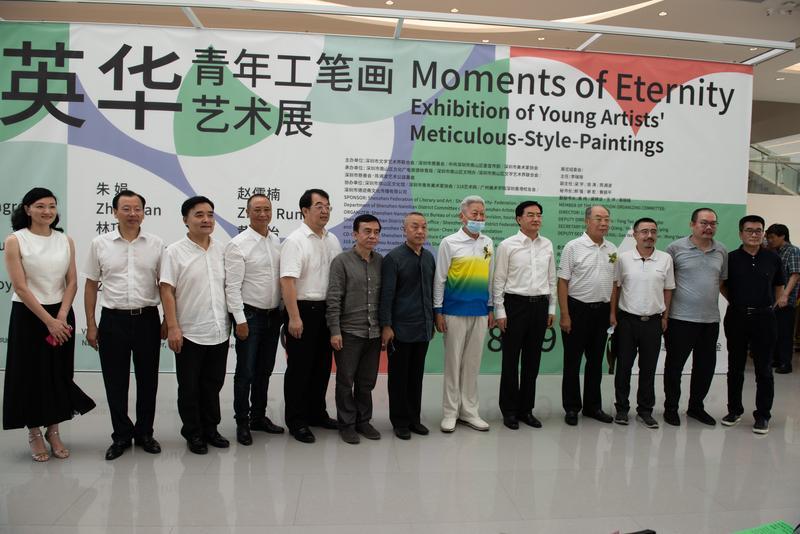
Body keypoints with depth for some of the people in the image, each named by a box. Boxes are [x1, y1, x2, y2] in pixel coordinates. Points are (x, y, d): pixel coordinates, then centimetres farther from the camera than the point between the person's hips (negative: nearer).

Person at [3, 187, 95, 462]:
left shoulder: (65, 241, 4)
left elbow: (72, 283, 1)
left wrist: (60, 317, -11)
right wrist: (48, 321, -15)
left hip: (61, 316, 3)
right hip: (28, 316, -3)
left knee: (58, 374, 9)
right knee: (31, 374, 5)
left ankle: (53, 431, 25)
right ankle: (34, 434, 21)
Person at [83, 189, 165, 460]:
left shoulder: (156, 244, 1)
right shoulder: (100, 244, 1)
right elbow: (91, 285, 5)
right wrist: (90, 325, 2)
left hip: (147, 319, 0)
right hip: (113, 320, 0)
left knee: (148, 380, 9)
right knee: (115, 382, 8)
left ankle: (145, 433, 25)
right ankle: (122, 435, 24)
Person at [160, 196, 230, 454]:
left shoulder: (221, 249, 7)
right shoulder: (175, 251, -6)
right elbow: (167, 292, -10)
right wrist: (173, 328, -16)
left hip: (219, 333, 4)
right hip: (189, 334, -4)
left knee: (213, 385, 14)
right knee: (190, 388, 8)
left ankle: (210, 429, 29)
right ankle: (193, 433, 23)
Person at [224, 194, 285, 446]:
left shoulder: (277, 242, 7)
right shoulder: (238, 244, -11)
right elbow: (232, 286, -13)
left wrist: (284, 312, 7)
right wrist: (240, 320, -16)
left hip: (273, 315, 6)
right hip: (250, 315, -6)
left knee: (264, 371, 15)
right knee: (246, 372, 2)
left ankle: (259, 416, 29)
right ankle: (242, 422, 17)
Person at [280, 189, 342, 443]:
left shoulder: (333, 241, 10)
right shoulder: (295, 241, -12)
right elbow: (288, 281, -18)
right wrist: (294, 318, -23)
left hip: (327, 309, 7)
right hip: (303, 310, -7)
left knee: (322, 365, 15)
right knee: (299, 367, 3)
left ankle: (316, 413, 30)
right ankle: (296, 421, 15)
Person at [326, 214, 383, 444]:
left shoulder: (381, 261, 6)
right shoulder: (341, 261, -7)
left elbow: (385, 296, 11)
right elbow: (333, 299, -9)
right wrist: (334, 331, -13)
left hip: (373, 333, 4)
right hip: (349, 332, -4)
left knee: (367, 382, 13)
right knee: (346, 382, 7)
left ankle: (363, 421, 28)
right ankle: (347, 424, 20)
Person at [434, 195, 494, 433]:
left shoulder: (488, 243, 8)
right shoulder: (449, 243, -4)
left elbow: (490, 277, 14)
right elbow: (439, 279, -3)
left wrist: (491, 308, 12)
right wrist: (438, 311, -7)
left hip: (480, 313, 4)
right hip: (455, 312, -4)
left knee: (473, 363, 10)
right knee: (453, 362, 4)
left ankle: (469, 411, 21)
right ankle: (450, 412, 15)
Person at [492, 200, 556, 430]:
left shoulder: (547, 245, 8)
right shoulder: (507, 245, -5)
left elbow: (552, 279, 13)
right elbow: (499, 280, -5)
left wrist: (552, 308, 10)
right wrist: (500, 312, -8)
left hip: (540, 305, 4)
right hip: (515, 304, -4)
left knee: (532, 360, 10)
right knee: (511, 360, 4)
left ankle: (526, 409, 22)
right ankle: (509, 410, 16)